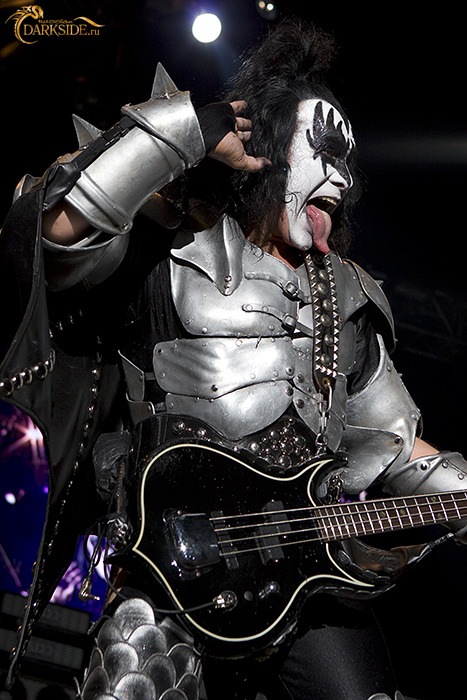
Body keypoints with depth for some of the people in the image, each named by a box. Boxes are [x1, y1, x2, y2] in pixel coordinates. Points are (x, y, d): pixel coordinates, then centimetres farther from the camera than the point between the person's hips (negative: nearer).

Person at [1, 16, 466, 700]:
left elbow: (398, 444, 23)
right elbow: (63, 225, -21)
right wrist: (186, 128, -14)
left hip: (313, 571, 5)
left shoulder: (344, 300, 20)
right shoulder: (172, 254, 1)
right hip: (173, 564, -5)